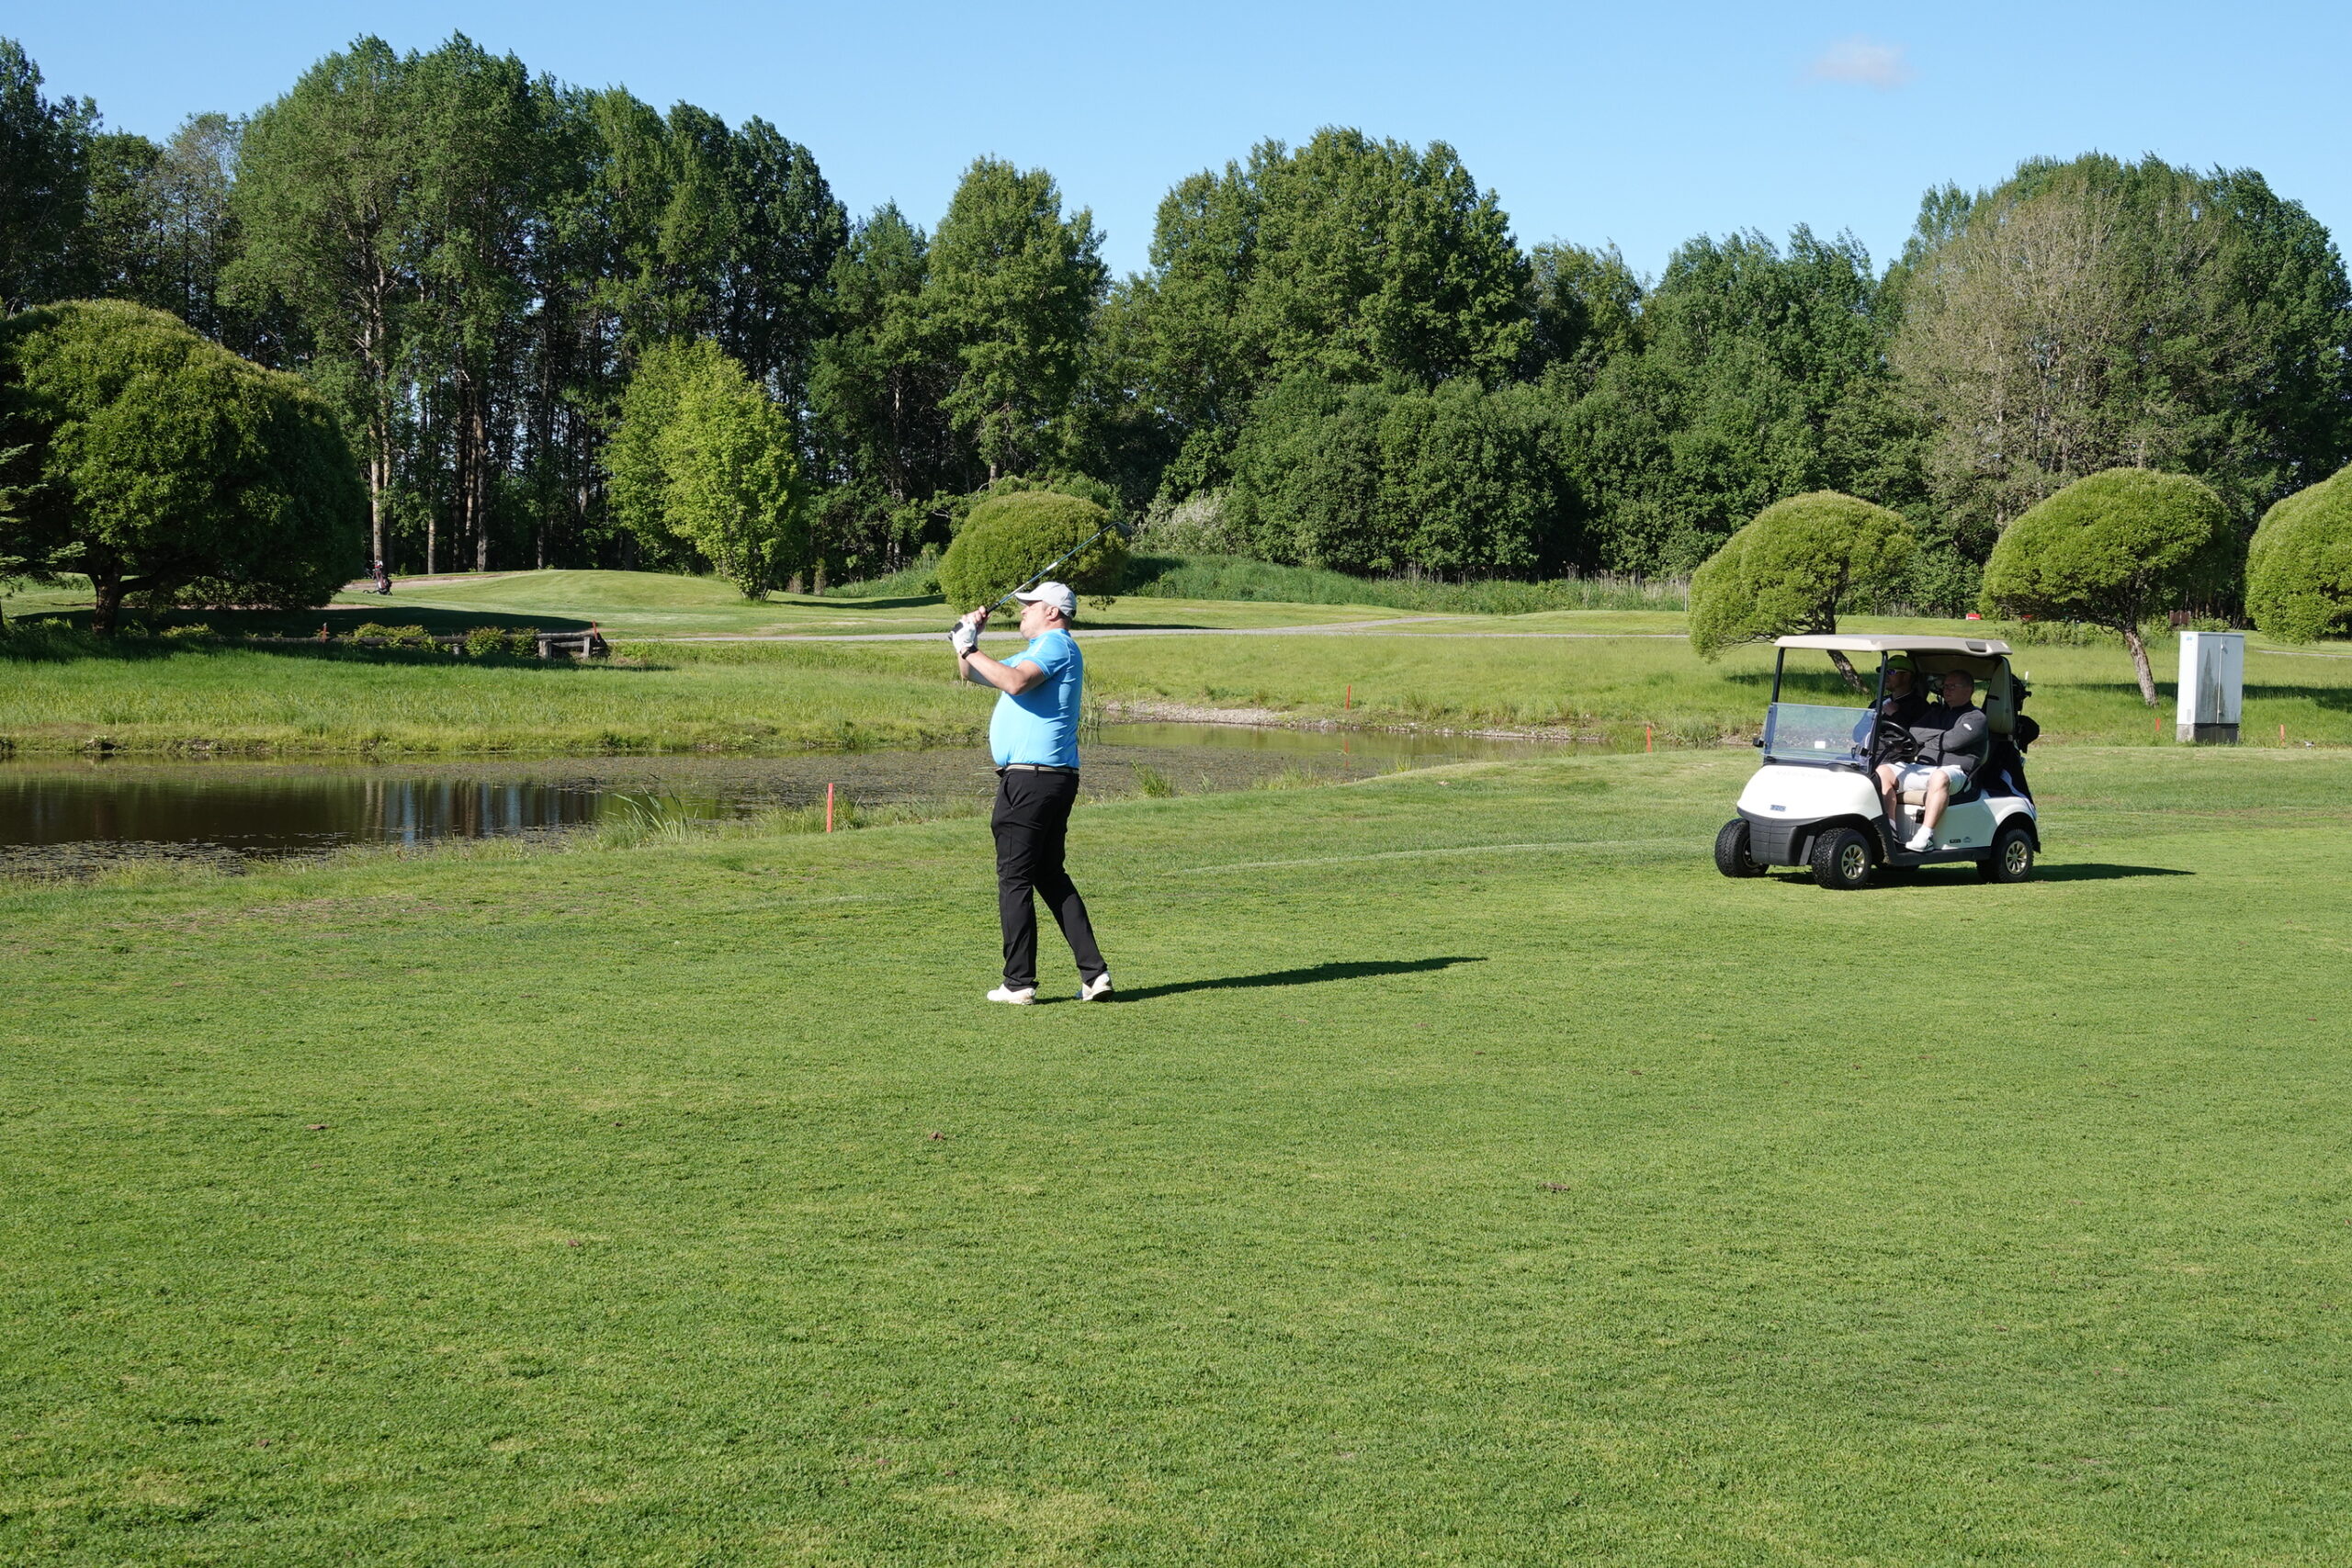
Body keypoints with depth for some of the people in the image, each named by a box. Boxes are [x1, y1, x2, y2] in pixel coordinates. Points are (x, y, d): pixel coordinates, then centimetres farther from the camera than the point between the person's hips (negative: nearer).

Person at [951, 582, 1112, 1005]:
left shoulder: (1056, 645, -8)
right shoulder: (1041, 650, 25)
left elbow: (1015, 682, -28)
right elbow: (974, 676, 31)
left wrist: (970, 650, -18)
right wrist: (967, 640, 14)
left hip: (1030, 778, -10)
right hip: (1056, 780, 10)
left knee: (1014, 879, -5)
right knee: (1051, 876, 12)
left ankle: (1019, 983, -3)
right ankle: (1093, 972, 8)